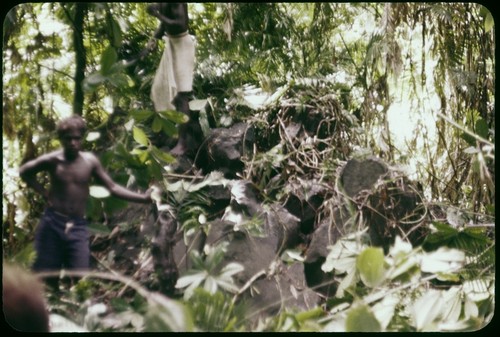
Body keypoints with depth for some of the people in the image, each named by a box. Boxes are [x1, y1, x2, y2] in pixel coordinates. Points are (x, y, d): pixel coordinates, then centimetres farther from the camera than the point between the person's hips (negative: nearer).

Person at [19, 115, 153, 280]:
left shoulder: (90, 161, -1)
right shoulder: (52, 160, -5)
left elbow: (112, 187, 3)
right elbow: (24, 171, 13)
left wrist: (143, 198, -6)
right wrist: (43, 191, 2)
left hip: (78, 226, 1)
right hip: (52, 223, -1)